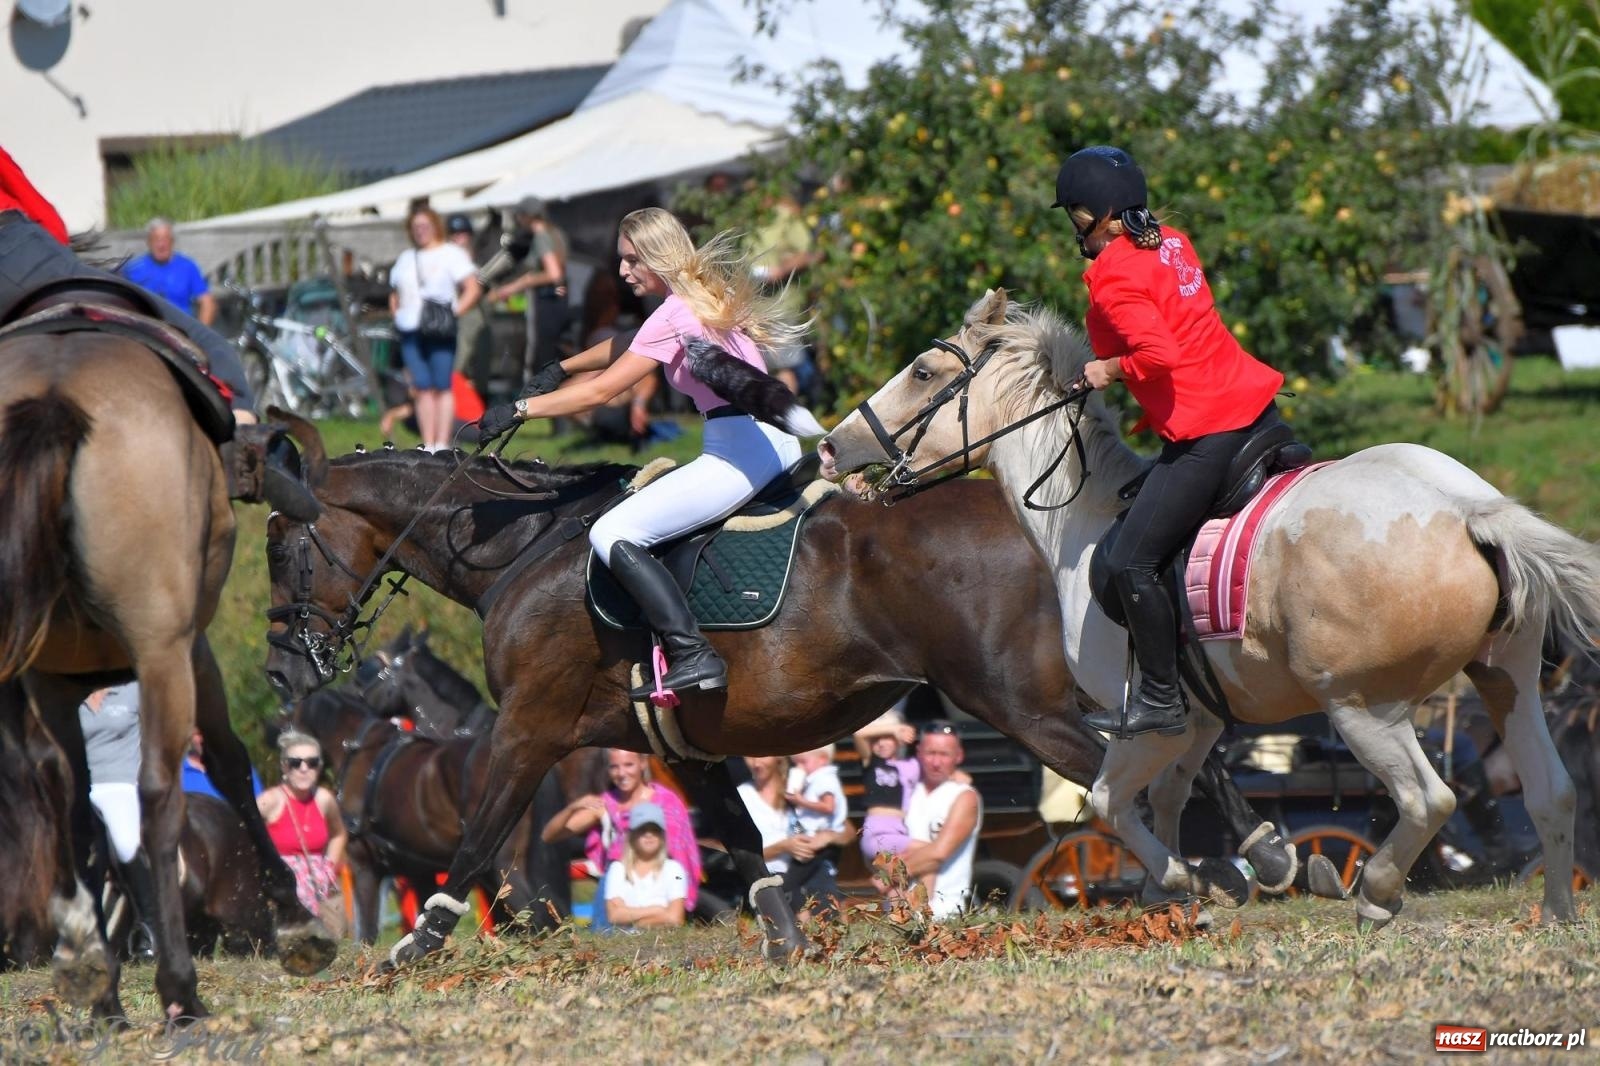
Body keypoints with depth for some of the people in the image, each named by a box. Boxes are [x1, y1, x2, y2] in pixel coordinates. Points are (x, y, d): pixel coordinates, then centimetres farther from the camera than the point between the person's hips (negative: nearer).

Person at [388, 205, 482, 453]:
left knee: (442, 387, -8)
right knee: (422, 388, -1)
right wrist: (397, 314, 11)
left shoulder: (451, 254, 4)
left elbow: (473, 289, -3)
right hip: (410, 331, 5)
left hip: (440, 330, -5)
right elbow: (395, 294, 30)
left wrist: (454, 312, -13)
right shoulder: (406, 258, 21)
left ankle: (442, 444, -10)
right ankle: (428, 445, -1)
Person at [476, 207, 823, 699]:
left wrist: (519, 410, -8)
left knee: (613, 534, -10)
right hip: (778, 442, 10)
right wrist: (562, 368, 29)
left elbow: (602, 390, -12)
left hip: (739, 452, -10)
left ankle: (693, 655, -21)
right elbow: (625, 346, 35)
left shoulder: (675, 315, -11)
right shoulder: (708, 296, 18)